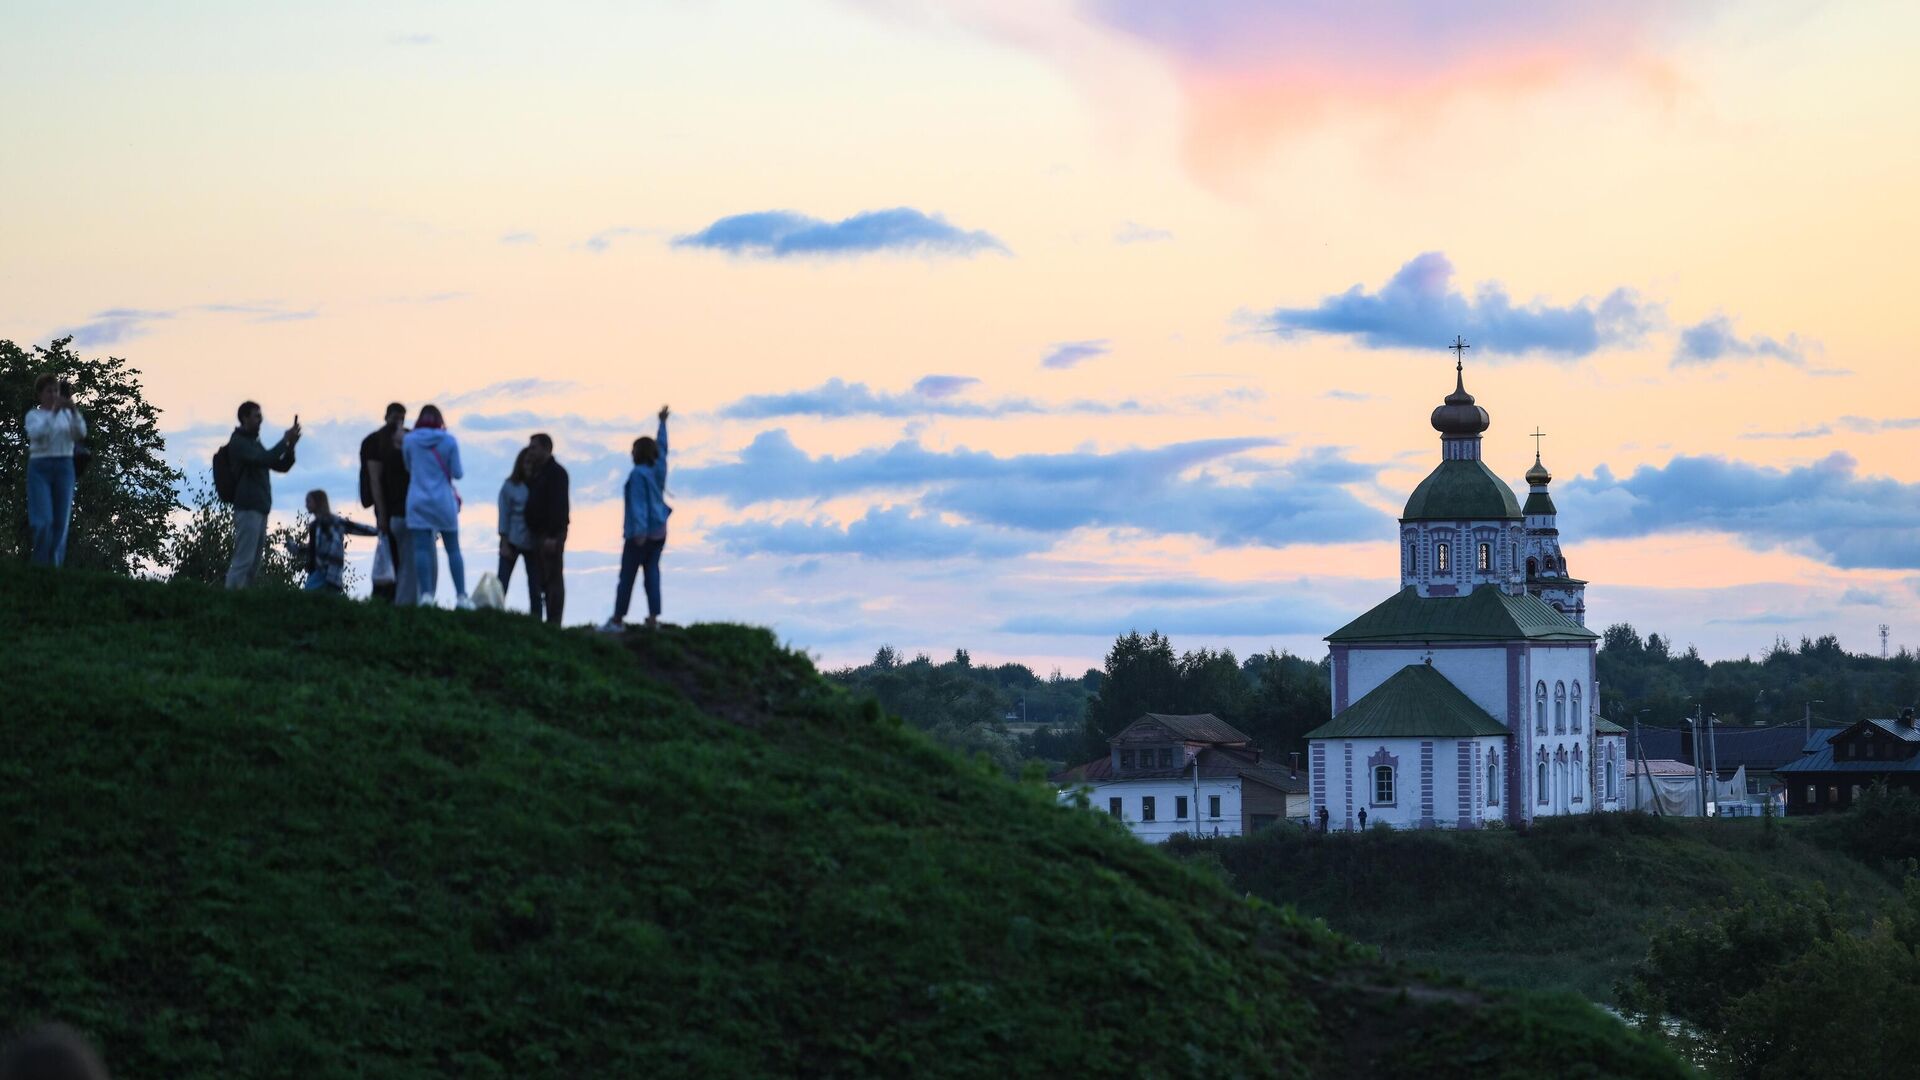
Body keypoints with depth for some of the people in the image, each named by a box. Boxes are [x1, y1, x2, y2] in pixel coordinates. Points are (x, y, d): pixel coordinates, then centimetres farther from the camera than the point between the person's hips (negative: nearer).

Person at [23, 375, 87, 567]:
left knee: (61, 523, -1)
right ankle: (41, 568, -3)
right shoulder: (33, 415, 4)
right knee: (43, 522, -14)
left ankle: (55, 568, 4)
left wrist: (74, 411, -18)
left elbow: (80, 434, -5)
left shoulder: (66, 414, 12)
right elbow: (36, 434, -18)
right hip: (40, 467, -3)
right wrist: (53, 412, -26)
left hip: (64, 468, 3)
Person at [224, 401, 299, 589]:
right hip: (248, 509, -9)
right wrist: (285, 441, -11)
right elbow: (263, 459, -19)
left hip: (260, 510, 9)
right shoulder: (238, 442, -4)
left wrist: (290, 446, 5)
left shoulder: (254, 443, 22)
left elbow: (281, 466, 20)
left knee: (254, 565, 6)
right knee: (243, 561, -13)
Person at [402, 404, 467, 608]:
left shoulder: (409, 440, 0)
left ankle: (426, 595, -11)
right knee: (453, 549, 7)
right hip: (444, 501, 0)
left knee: (422, 549, -2)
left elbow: (408, 468, 11)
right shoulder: (449, 441, -3)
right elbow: (457, 473, -2)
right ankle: (461, 597, 4)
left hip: (417, 501, 0)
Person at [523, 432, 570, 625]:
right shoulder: (538, 473, 19)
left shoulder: (556, 473, -11)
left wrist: (552, 536, -24)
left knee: (553, 578, -9)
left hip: (551, 534, -10)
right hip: (540, 534, 10)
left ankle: (553, 621, -10)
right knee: (544, 579, 9)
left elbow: (558, 506, -19)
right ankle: (551, 621, 11)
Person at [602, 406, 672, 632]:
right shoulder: (659, 468, 6)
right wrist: (663, 423, 37)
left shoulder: (638, 474, -14)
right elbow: (662, 446, 23)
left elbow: (638, 503, -21)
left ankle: (617, 619, -1)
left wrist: (639, 530, -26)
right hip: (659, 531, 7)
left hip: (642, 533, -7)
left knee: (627, 575, -3)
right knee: (652, 572, 5)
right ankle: (653, 618, -2)